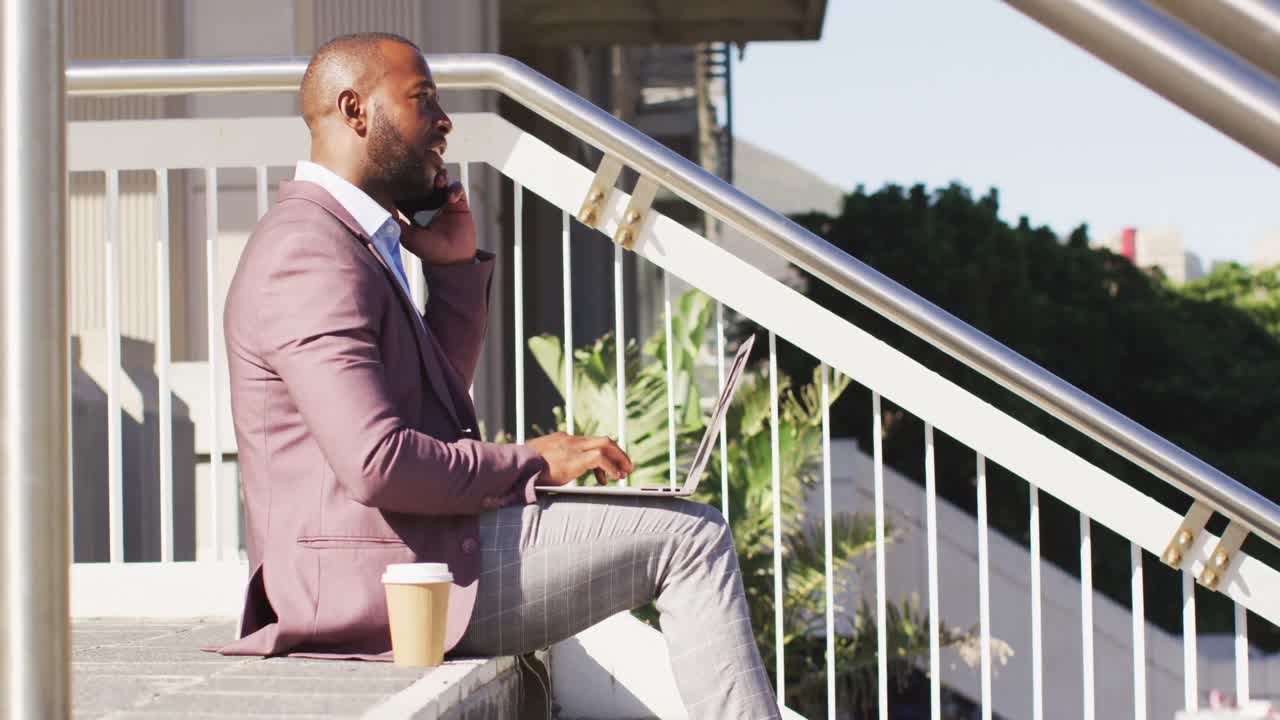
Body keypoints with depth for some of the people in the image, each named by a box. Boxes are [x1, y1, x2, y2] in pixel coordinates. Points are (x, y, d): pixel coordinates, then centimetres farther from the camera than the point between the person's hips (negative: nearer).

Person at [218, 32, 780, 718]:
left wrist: (455, 267, 12)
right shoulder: (309, 252, -18)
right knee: (691, 536, -8)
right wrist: (527, 463, -14)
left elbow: (441, 390, 26)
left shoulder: (348, 237, 16)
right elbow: (378, 463, -27)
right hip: (386, 571, -11)